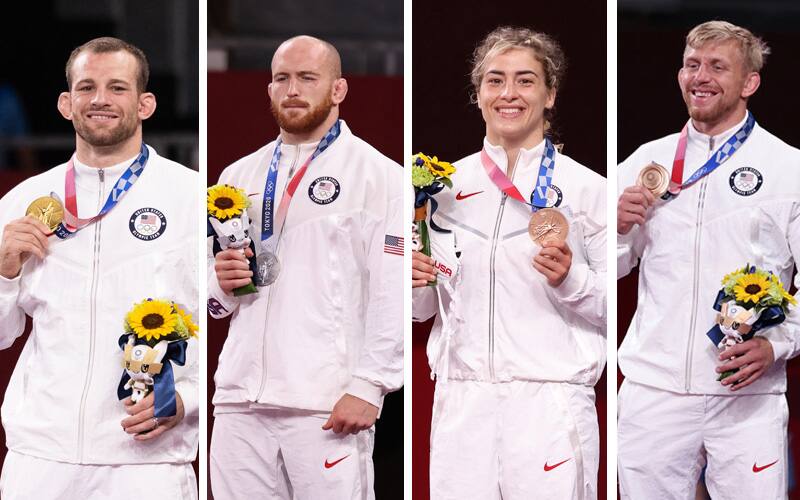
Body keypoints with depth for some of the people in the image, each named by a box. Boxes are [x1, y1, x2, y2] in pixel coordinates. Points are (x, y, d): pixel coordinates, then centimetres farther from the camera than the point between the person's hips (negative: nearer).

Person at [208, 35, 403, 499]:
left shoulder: (377, 174, 1)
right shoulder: (238, 176, 17)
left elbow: (393, 294, -6)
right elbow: (211, 298, 23)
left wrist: (368, 387, -14)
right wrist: (221, 284, 0)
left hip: (328, 407, -5)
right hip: (241, 399, 5)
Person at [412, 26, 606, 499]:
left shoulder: (586, 188, 1)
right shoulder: (448, 185, 11)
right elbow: (426, 307, 19)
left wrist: (571, 279, -16)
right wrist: (415, 285, -2)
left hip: (551, 403, -3)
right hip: (462, 402, 3)